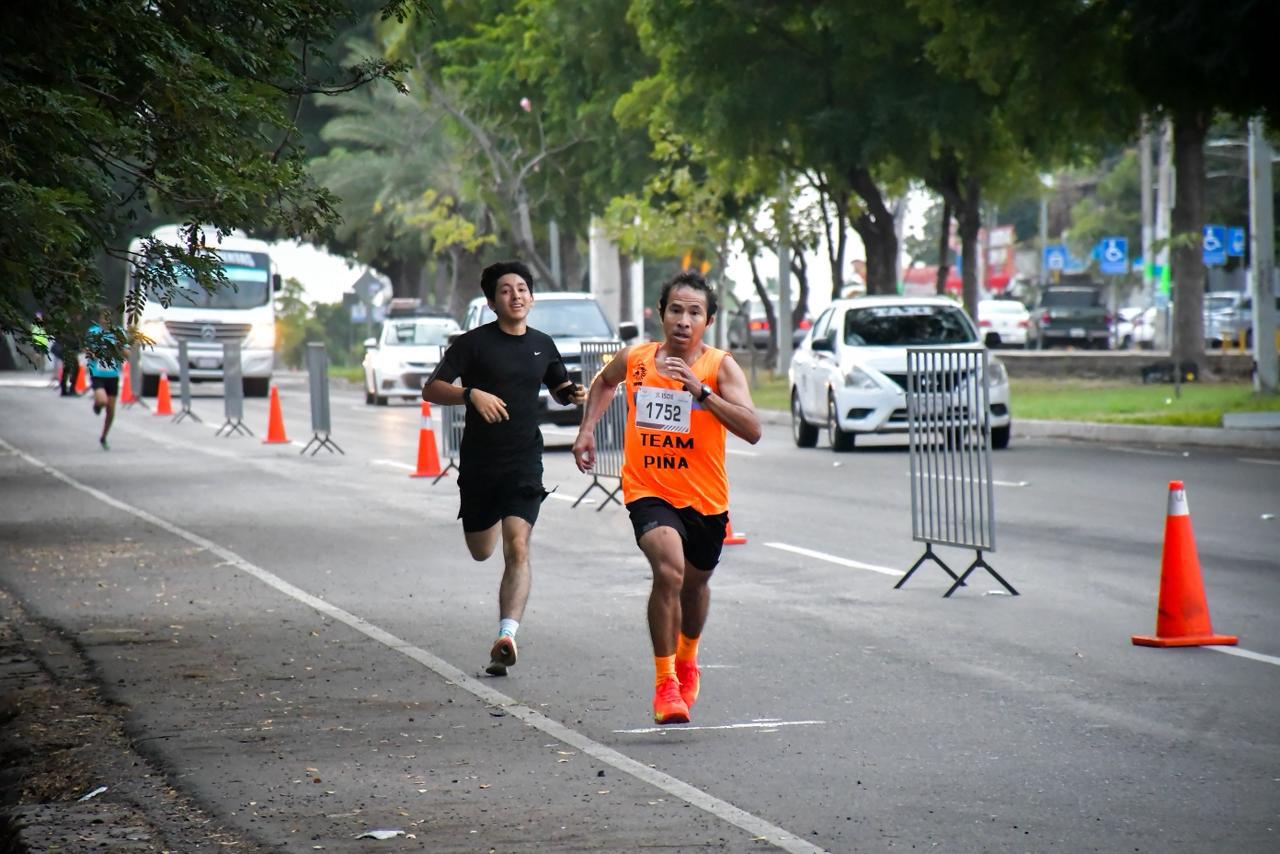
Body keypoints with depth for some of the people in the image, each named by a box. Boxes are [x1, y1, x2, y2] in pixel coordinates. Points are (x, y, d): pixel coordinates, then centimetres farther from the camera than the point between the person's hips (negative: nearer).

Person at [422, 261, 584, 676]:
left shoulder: (542, 345, 7)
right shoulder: (474, 343, -5)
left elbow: (559, 388, 26)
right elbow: (431, 389, -10)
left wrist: (574, 393, 2)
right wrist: (472, 394, -26)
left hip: (524, 464, 1)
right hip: (479, 464, -1)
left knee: (517, 548, -17)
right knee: (481, 552, 16)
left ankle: (506, 636, -23)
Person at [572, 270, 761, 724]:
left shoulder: (721, 367, -11)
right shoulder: (634, 360, -4)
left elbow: (752, 430, -24)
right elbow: (604, 382, 22)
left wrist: (700, 391, -31)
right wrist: (587, 428, 13)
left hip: (705, 499, 1)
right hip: (648, 491, -1)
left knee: (694, 584, 22)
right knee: (668, 570, -27)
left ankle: (686, 661, 53)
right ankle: (664, 682, -16)